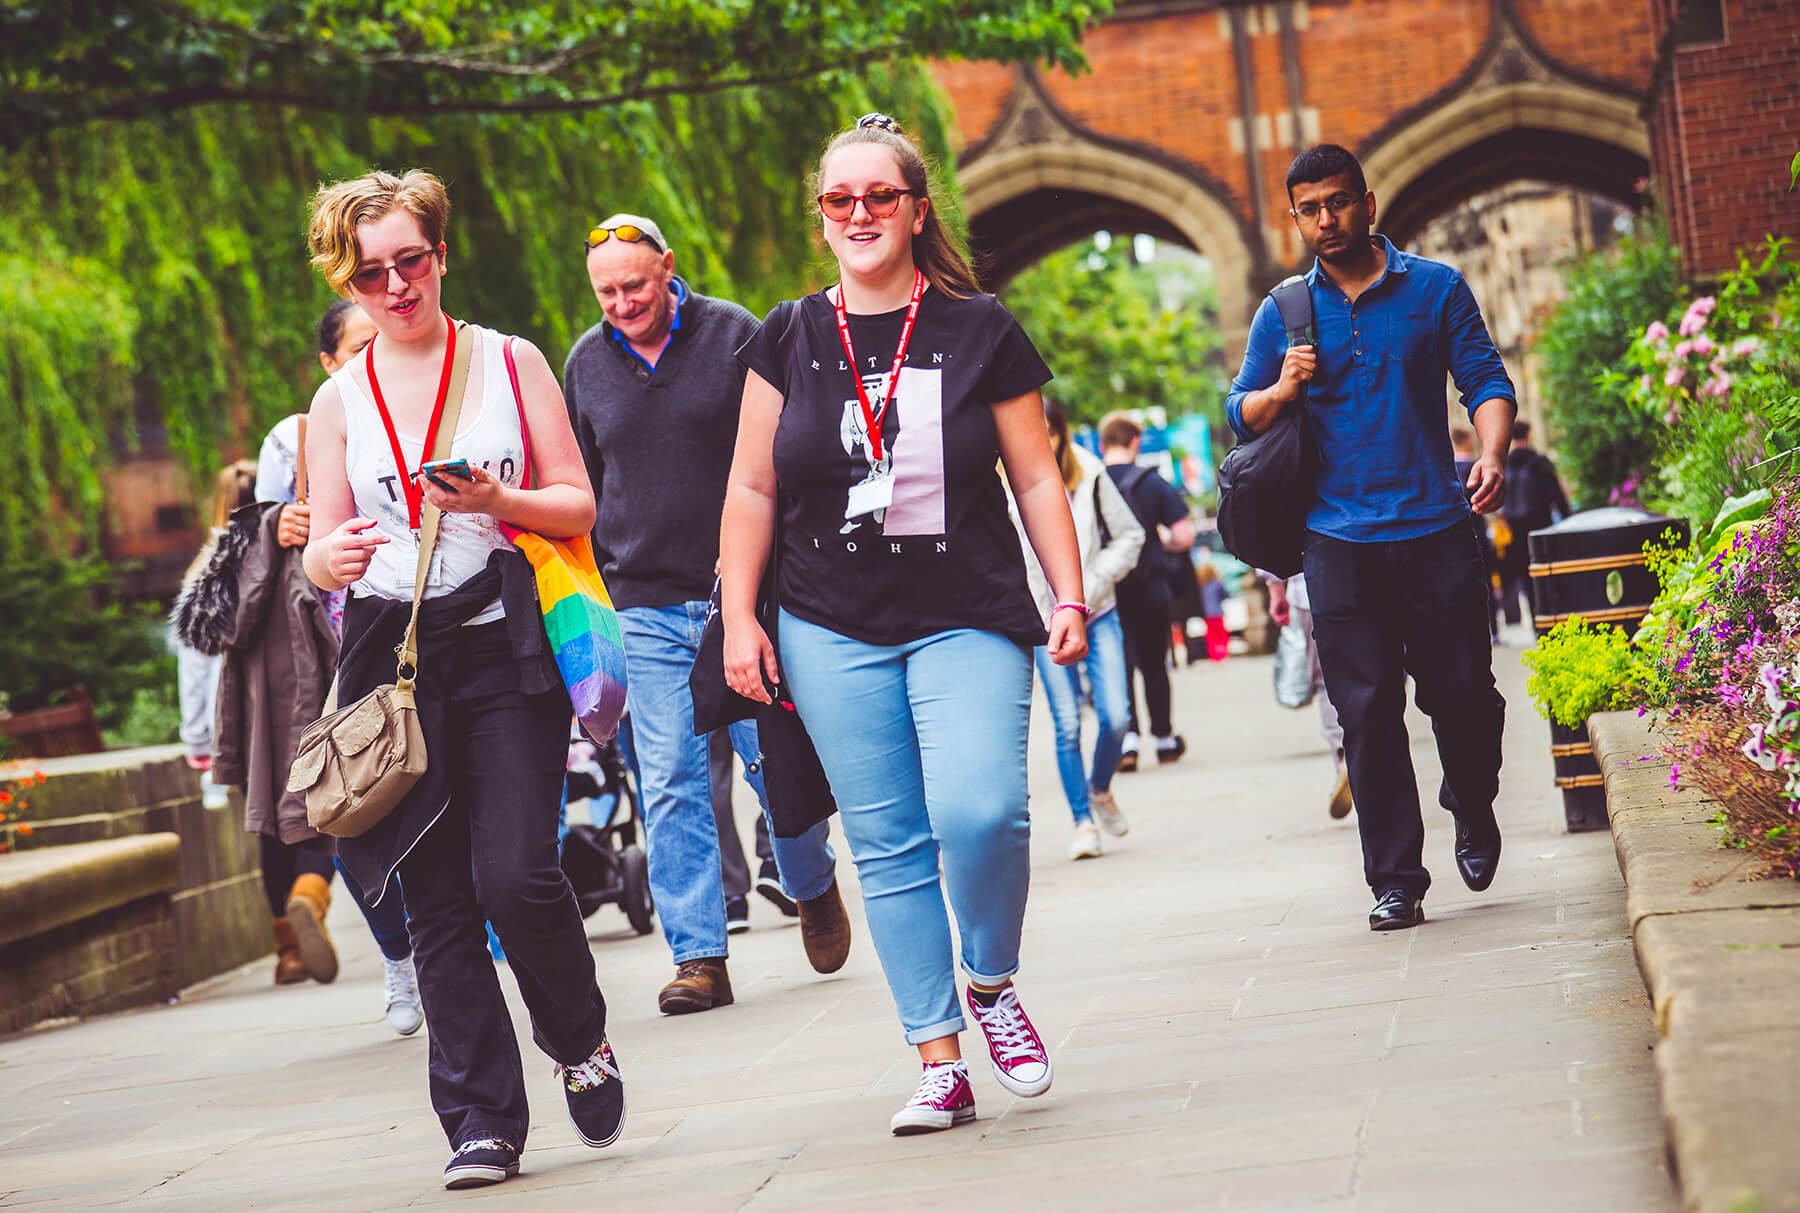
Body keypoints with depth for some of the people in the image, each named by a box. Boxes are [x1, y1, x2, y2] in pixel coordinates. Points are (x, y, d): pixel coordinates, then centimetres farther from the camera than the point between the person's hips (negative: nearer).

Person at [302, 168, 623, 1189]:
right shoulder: (339, 401, 11)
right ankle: (484, 1122, 5)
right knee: (439, 904, 0)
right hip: (394, 660, 2)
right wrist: (333, 554, -16)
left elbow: (578, 506, 5)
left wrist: (495, 501, -14)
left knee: (516, 877, -15)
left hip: (505, 652, -2)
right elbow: (322, 556, 9)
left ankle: (582, 1043, 13)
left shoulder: (512, 363, 7)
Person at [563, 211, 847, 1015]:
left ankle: (814, 886, 28)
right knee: (670, 782, -3)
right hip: (645, 607, 2)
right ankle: (699, 957, 0)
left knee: (773, 757, -1)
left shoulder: (733, 335, 0)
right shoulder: (586, 364, 9)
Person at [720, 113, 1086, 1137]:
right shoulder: (790, 341, 7)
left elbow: (1036, 476, 6)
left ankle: (993, 982, 8)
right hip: (831, 634, 2)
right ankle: (940, 1063, 7)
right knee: (887, 844, 1)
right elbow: (753, 489, 11)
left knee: (979, 812, -20)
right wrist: (739, 615, 5)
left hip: (967, 621, -2)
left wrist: (1071, 597, -1)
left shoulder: (981, 332, 3)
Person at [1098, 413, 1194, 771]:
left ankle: (1127, 739, -11)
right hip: (1149, 589, 0)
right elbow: (1184, 537, -7)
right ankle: (1164, 738, 24)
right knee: (1153, 664, 14)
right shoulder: (1153, 483, -4)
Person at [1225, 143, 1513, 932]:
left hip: (1434, 529, -1)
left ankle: (1474, 814, 31)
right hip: (1339, 541, 1)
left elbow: (1486, 381, 3)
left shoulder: (1435, 289, 6)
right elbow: (1241, 416, 14)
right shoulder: (1283, 312, 10)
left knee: (1462, 690, 0)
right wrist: (1282, 390, -8)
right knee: (1367, 710, -3)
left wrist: (1492, 454, -15)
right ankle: (1396, 880, 2)